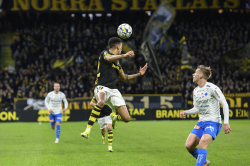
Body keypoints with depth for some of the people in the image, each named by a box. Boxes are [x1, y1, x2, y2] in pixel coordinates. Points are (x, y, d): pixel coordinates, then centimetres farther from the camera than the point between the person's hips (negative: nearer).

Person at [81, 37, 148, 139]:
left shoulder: (117, 62, 25)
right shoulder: (104, 53, 3)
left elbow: (124, 78, 35)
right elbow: (109, 58, -23)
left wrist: (139, 74, 29)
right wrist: (125, 55, -30)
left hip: (114, 91, 7)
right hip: (102, 88, -6)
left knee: (126, 118, -4)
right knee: (101, 102, -43)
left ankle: (114, 117, 33)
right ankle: (88, 130, -40)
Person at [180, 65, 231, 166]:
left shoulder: (212, 88, -11)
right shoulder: (195, 91, 12)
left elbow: (225, 104, -11)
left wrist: (226, 123, -17)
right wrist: (185, 112, 4)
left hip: (213, 122, -7)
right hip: (201, 123, 7)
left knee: (202, 144, -29)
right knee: (189, 145, -4)